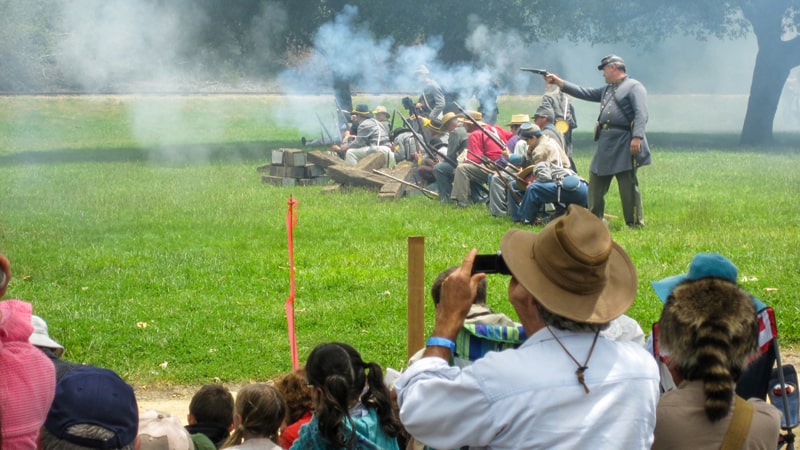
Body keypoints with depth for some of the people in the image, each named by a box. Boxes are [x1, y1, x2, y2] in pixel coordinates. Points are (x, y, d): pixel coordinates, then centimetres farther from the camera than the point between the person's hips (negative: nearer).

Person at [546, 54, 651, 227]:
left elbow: (641, 114, -16)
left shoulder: (634, 87, -6)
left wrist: (637, 137, -27)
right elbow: (585, 93, 26)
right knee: (596, 182, 12)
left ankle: (635, 224, -2)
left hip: (624, 144, -9)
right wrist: (559, 82, 23)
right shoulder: (607, 90, 22)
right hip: (604, 144, 9)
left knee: (628, 185, -6)